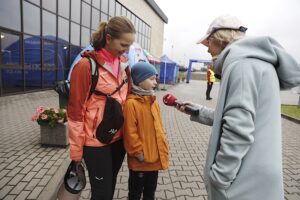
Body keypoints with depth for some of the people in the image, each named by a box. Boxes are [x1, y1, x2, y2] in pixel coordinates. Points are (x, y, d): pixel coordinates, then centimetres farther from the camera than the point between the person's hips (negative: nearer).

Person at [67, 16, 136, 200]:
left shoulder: (123, 64, 3)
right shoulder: (86, 65, -16)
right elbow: (76, 110, -12)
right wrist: (76, 150, -8)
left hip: (119, 138, 6)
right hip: (96, 142, -5)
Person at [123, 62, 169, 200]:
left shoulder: (153, 101, 5)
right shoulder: (131, 103, -20)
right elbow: (130, 132, -20)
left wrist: (163, 146, 10)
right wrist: (138, 152, -15)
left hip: (155, 156, 7)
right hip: (140, 159, -7)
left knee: (151, 189, 26)